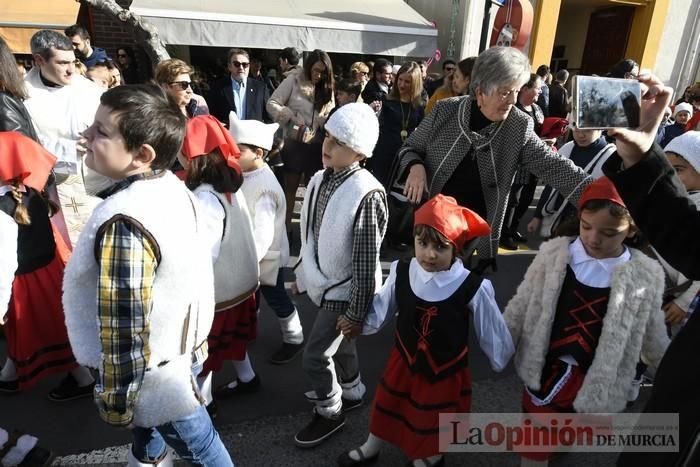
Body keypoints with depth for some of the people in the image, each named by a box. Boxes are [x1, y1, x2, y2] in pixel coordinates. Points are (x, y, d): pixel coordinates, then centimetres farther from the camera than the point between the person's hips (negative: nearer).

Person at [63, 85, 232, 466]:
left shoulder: (123, 224, -35)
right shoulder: (174, 187, -6)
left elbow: (124, 332, -28)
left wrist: (114, 400, -13)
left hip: (156, 369, -8)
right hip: (182, 343, 8)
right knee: (146, 425, 34)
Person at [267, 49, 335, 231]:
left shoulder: (327, 87, 10)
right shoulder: (294, 80, -2)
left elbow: (331, 117, 6)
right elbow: (272, 104, -8)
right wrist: (294, 119, -15)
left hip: (317, 145, 4)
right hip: (295, 142, -3)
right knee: (290, 187, 8)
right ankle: (285, 226, 18)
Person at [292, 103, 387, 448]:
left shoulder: (366, 194, -27)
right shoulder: (320, 179, -3)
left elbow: (366, 261, -24)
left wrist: (357, 313, -19)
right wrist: (303, 273, 17)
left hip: (344, 291, -7)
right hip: (324, 282, 7)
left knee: (315, 355, 2)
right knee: (339, 343, 25)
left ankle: (330, 413, 29)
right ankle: (352, 392, 50)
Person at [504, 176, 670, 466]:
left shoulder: (647, 277, -12)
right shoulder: (553, 253, -13)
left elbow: (652, 337, 6)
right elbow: (520, 308, -3)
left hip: (596, 383, 0)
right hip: (546, 372, 0)